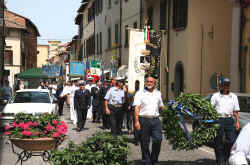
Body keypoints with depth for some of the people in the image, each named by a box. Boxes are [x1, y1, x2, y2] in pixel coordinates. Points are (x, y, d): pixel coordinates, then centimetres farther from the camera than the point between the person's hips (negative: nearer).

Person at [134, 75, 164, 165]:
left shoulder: (158, 93, 15)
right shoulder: (140, 93, 2)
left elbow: (161, 106, 27)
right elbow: (136, 108, -6)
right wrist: (136, 121, -14)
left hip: (155, 120, 3)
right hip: (144, 120, -3)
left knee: (158, 140, -9)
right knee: (144, 143, 2)